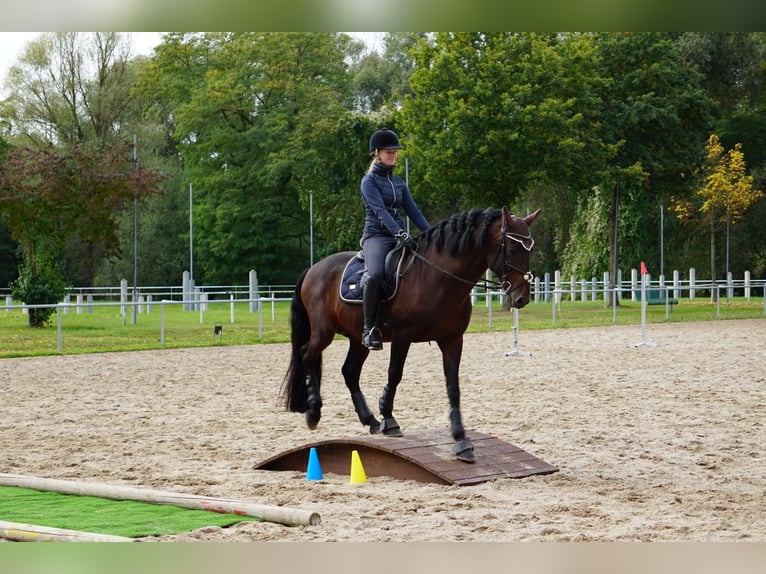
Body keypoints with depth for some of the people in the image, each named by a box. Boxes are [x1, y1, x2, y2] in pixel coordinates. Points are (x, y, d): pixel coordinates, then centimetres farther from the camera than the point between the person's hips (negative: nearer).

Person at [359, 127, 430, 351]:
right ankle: (369, 328, -23)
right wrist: (401, 234, -28)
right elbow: (380, 211, -15)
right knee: (376, 275, -35)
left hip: (399, 236, 7)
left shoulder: (399, 182, 20)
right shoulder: (369, 181, -1)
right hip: (376, 235, -7)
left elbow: (414, 212, 16)